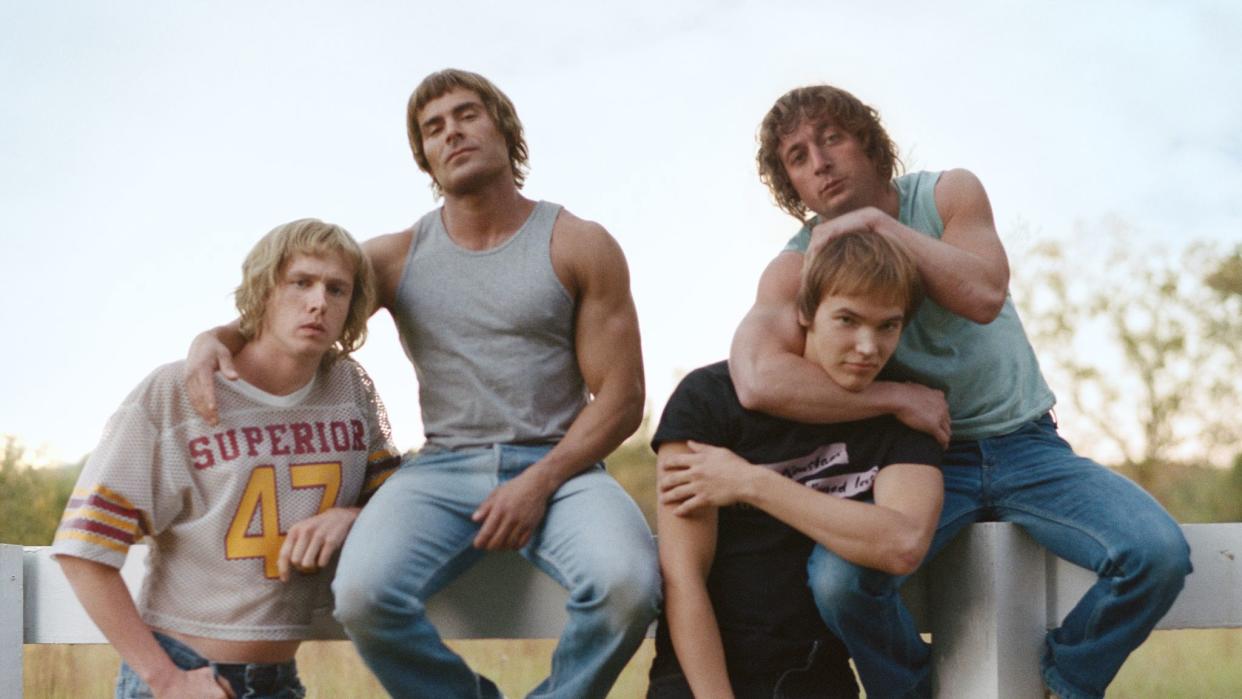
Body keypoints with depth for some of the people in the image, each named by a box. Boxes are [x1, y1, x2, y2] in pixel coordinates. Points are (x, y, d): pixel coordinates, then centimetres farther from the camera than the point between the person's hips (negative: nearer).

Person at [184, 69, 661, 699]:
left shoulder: (580, 247, 6)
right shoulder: (397, 257, 12)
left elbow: (620, 397, 1)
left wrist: (539, 483, -14)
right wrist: (213, 337, -7)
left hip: (558, 466, -1)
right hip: (444, 468, 2)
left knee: (628, 584, -34)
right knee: (363, 596, -30)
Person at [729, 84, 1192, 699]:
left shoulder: (948, 194, -1)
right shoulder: (797, 266, -6)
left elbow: (985, 296, -21)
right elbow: (759, 380, -26)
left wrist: (880, 223, -20)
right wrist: (899, 398, -22)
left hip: (1023, 442, 1)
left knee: (1158, 553, -23)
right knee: (837, 581, -31)